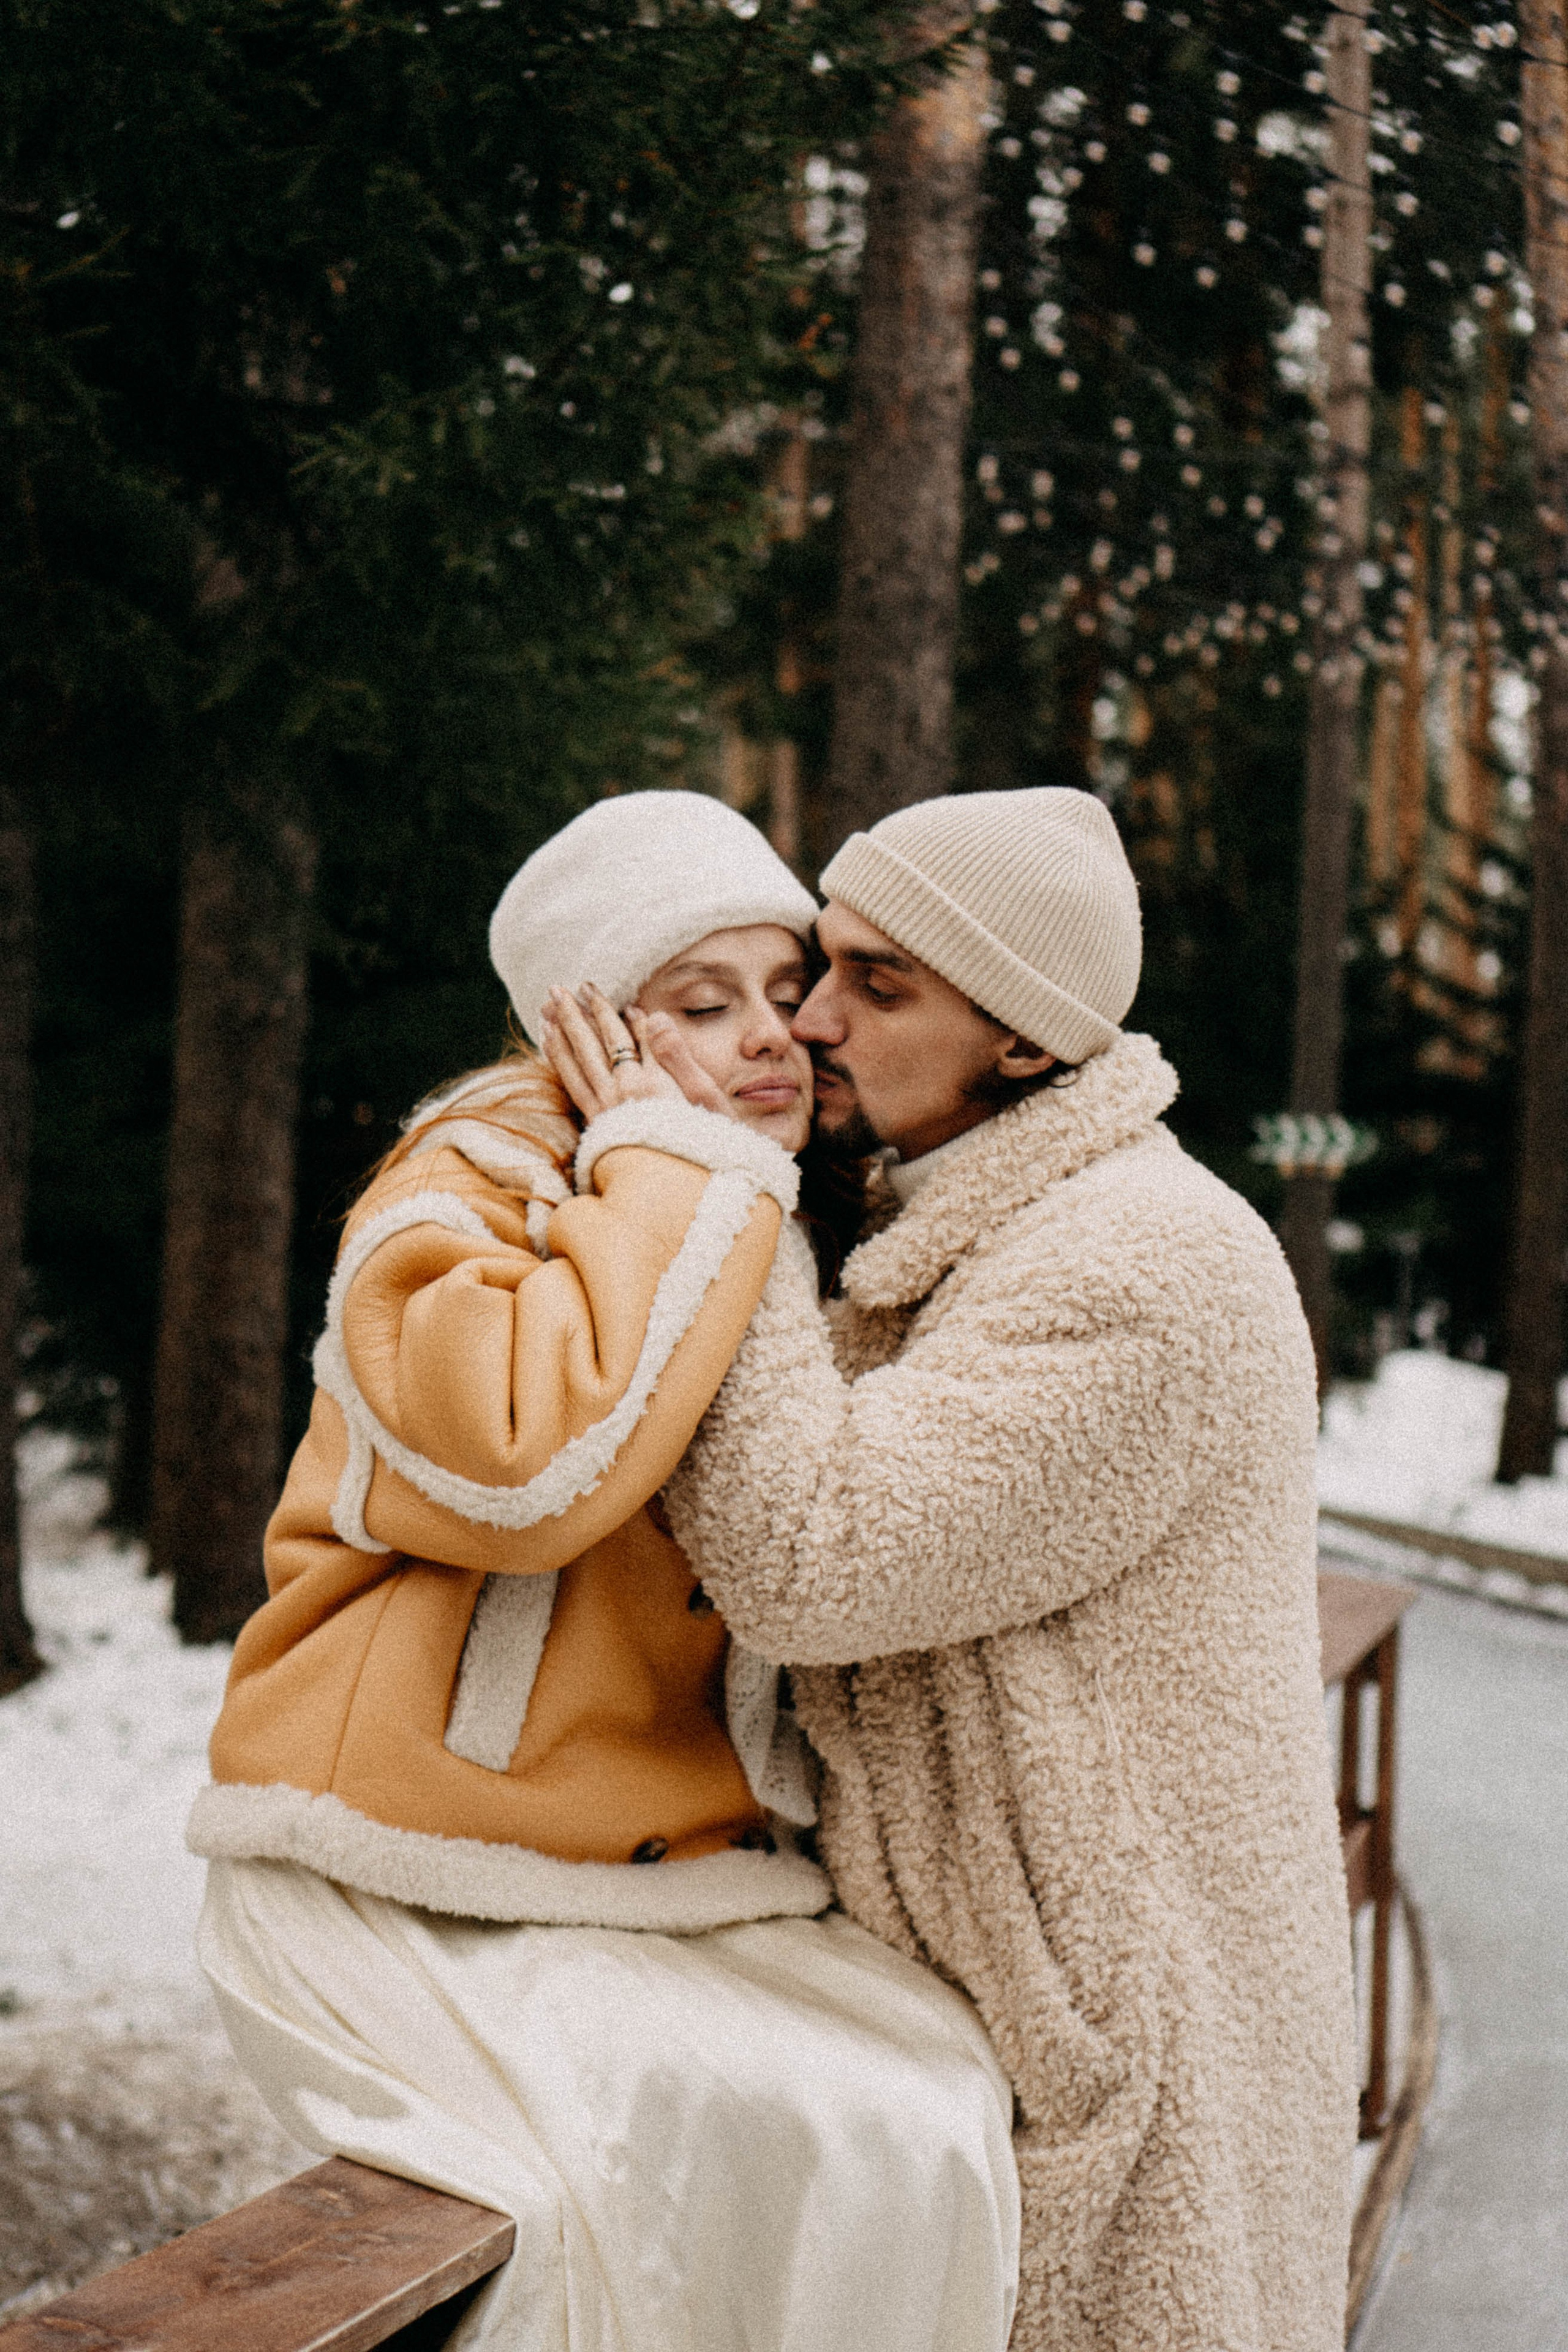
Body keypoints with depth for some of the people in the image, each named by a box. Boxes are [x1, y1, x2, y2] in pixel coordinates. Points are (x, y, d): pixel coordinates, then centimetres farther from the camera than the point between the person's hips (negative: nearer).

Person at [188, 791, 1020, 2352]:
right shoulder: (464, 1197, -8)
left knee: (949, 2103, -15)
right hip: (419, 1914, -7)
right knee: (826, 2150, -25)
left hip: (678, 1888, 7)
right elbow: (518, 1459, -32)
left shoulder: (780, 1236, 15)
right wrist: (668, 1170, -20)